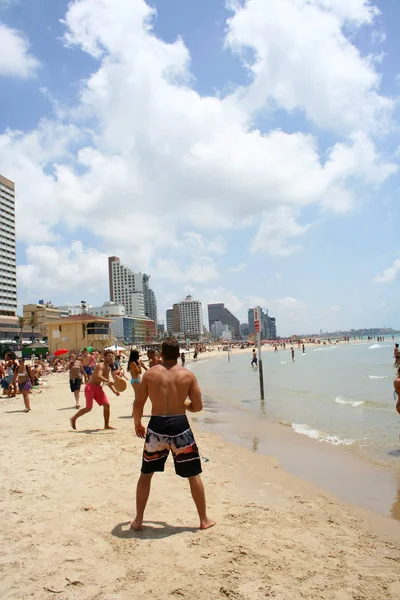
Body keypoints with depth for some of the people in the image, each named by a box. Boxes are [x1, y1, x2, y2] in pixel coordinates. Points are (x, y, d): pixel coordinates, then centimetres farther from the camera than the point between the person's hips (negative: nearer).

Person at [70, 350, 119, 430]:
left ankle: (106, 425, 8)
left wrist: (114, 390, 5)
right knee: (89, 408, -8)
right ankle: (73, 419, 13)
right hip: (90, 387, -8)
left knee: (106, 405, -1)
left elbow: (107, 382, 17)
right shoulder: (100, 365, -18)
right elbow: (98, 376, -37)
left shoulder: (108, 368, 9)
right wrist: (108, 381, -49)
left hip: (98, 388, 8)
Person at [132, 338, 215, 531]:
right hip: (179, 426, 0)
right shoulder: (188, 375, -1)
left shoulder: (150, 374, -1)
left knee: (145, 475, 19)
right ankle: (204, 520, 24)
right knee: (193, 475, 16)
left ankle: (138, 521, 26)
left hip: (156, 427, 1)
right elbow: (197, 406, 0)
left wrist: (137, 424, 17)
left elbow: (138, 404, 1)